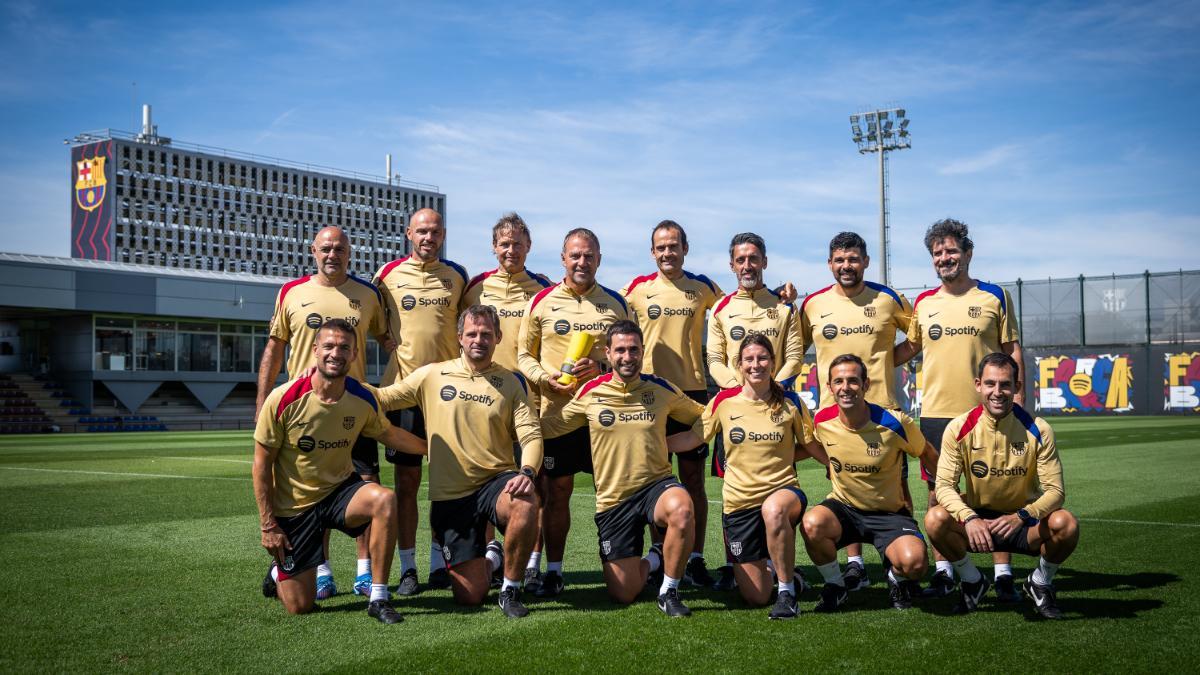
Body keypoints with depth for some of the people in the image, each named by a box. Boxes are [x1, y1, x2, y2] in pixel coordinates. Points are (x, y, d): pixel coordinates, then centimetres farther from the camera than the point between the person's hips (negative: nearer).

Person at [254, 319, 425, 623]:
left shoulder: (363, 398, -10)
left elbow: (389, 434, 12)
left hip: (340, 490, 2)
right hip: (292, 506, -2)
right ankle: (279, 573, 36)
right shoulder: (283, 399, -20)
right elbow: (261, 464, -11)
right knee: (300, 606, -2)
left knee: (385, 499, -32)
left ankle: (378, 598, -19)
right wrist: (268, 524, -12)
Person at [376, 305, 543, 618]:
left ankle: (510, 590, -12)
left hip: (495, 481, 0)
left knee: (526, 504, -38)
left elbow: (531, 434, -2)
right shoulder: (432, 375, 5)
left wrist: (527, 472, -22)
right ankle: (490, 557, 34)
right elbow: (382, 398, 9)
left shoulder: (510, 382, 5)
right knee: (470, 597, -5)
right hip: (450, 495, 0)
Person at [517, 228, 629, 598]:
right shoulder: (541, 302, 5)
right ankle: (553, 571, 14)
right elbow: (524, 354, 8)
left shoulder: (615, 303, 7)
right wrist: (545, 378, -11)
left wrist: (602, 366, -10)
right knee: (556, 493, 4)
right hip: (556, 411, 0)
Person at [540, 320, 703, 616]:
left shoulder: (661, 389, 1)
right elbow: (545, 427, 5)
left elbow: (703, 416, 14)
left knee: (681, 509, -39)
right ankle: (652, 561, 34)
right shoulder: (590, 392, -1)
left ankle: (668, 591, -13)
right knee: (623, 595, -2)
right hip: (613, 498, 1)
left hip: (656, 484, 0)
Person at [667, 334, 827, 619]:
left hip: (783, 490, -1)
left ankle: (787, 591, -21)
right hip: (738, 501, 2)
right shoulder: (724, 401, -1)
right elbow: (692, 437, 8)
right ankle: (771, 563, 39)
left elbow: (815, 448, 8)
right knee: (756, 598, 1)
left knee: (773, 509, -42)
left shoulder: (791, 403, -1)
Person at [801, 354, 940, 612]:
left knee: (914, 562, -32)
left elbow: (927, 455, 2)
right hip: (843, 506, 2)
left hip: (889, 513, -2)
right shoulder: (822, 420, -8)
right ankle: (834, 586, -2)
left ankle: (897, 579, 11)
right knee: (812, 524, -34)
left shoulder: (894, 423, -17)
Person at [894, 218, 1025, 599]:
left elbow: (1012, 352, 4)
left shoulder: (994, 297, 3)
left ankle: (1003, 574, 10)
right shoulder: (923, 303, 9)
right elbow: (910, 346, 20)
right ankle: (943, 571, 17)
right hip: (936, 411, 2)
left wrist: (1018, 402, -2)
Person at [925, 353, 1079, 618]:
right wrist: (969, 519, -34)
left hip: (1024, 523, 0)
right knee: (935, 519, -30)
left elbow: (1055, 490, -13)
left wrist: (1021, 516, -32)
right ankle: (971, 581, 1)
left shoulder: (1037, 430, -12)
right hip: (977, 518, 0)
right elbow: (944, 485, -14)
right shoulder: (959, 429, -11)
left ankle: (1040, 582, 3)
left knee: (1066, 524, -31)